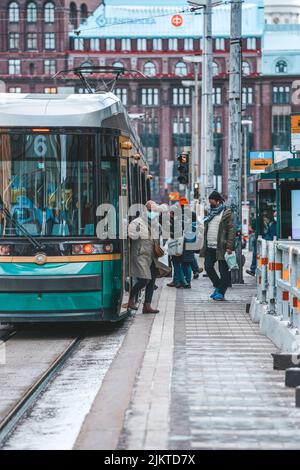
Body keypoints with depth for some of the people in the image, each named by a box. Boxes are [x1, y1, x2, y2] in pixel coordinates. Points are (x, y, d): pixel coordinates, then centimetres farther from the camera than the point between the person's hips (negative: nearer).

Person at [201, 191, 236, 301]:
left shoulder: (227, 212, -6)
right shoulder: (211, 212, 17)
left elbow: (231, 230, -11)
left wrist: (229, 247, -17)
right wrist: (205, 244, 16)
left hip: (221, 247, -7)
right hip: (210, 246, 7)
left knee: (223, 270, 0)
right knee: (208, 267, 6)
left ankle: (221, 292, 6)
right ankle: (218, 286, 23)